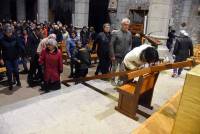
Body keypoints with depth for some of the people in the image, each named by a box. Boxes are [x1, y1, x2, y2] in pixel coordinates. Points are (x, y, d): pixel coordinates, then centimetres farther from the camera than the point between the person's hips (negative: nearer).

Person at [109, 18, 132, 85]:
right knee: (114, 69, 11)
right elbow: (111, 45, -10)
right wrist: (112, 55, -12)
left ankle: (120, 80, 26)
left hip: (125, 56, 3)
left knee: (122, 70, 9)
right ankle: (113, 80, 29)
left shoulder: (129, 34, 3)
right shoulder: (115, 33, -8)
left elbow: (130, 44, 10)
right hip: (116, 55, -2)